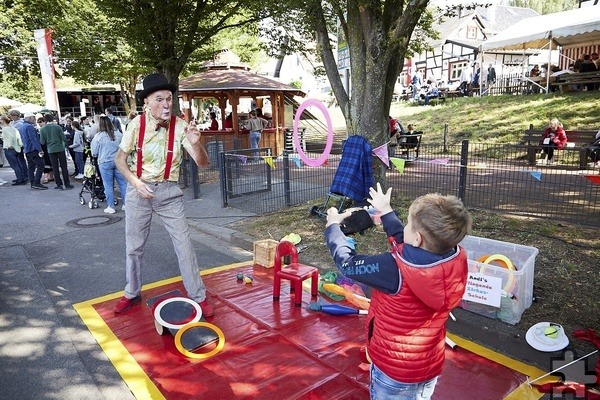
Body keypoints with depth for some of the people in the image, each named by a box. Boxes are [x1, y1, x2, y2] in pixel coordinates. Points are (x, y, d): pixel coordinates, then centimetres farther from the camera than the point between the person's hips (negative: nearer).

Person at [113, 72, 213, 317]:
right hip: (139, 190, 1)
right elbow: (119, 159, 1)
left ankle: (199, 297, 15)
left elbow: (202, 163, -15)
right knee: (134, 246, 13)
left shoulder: (180, 126, -13)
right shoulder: (137, 124, -10)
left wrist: (195, 143, -35)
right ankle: (132, 293, 35)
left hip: (168, 191, -1)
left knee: (184, 245, 1)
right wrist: (135, 182, -15)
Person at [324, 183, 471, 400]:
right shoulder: (458, 260, -17)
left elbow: (348, 264, -18)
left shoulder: (395, 270, -35)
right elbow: (408, 247, 1)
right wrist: (386, 211, 12)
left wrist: (333, 226, -2)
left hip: (394, 368, -5)